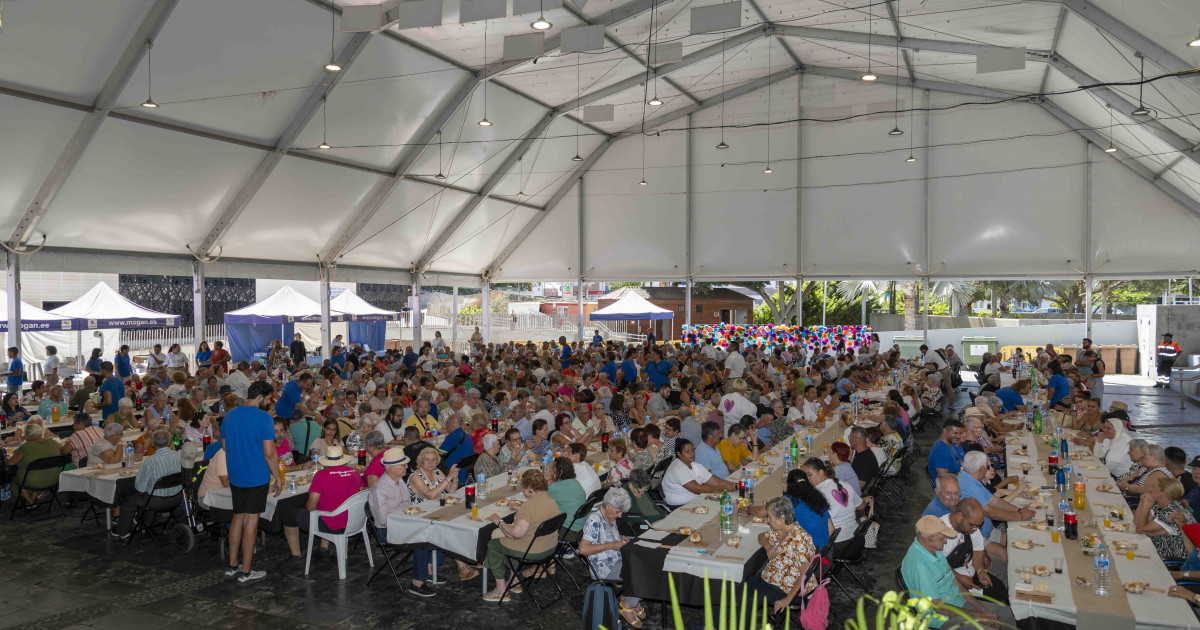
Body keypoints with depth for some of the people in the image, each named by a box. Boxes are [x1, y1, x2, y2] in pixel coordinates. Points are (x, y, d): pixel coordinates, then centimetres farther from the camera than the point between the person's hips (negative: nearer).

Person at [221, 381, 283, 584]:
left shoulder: (229, 415, 5)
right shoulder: (263, 418, -17)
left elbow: (224, 445, 14)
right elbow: (269, 453, -17)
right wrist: (278, 477, -7)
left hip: (235, 476, 7)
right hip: (257, 477, -6)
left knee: (237, 518, 17)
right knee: (251, 521, 1)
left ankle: (232, 566, 25)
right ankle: (245, 572, 9)